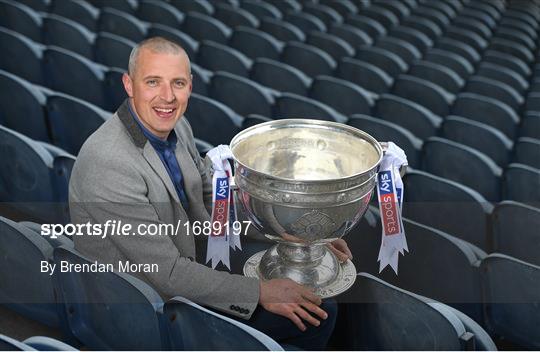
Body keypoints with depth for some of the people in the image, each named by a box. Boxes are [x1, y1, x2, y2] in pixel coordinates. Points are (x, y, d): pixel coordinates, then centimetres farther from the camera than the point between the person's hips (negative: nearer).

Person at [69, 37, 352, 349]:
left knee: (321, 312, 7)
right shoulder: (109, 163, -29)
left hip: (182, 274, 8)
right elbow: (166, 273, -26)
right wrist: (259, 292, -19)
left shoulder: (177, 128, -2)